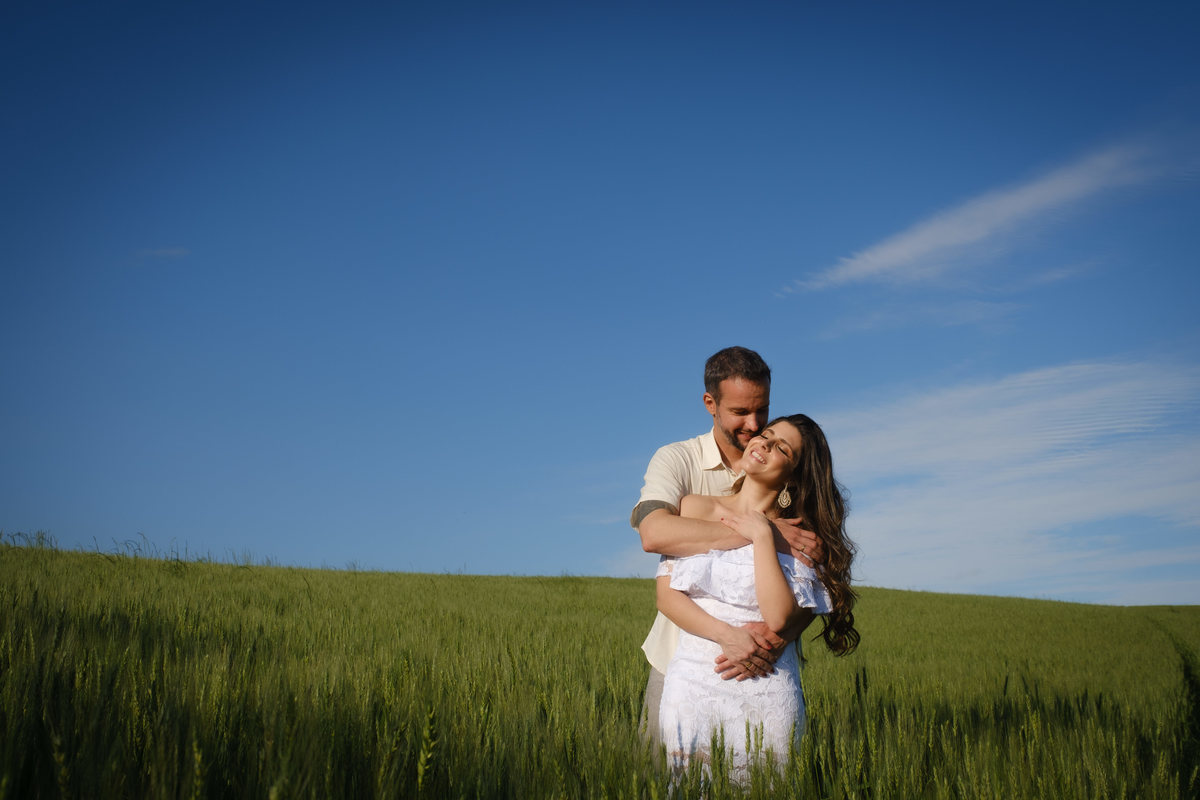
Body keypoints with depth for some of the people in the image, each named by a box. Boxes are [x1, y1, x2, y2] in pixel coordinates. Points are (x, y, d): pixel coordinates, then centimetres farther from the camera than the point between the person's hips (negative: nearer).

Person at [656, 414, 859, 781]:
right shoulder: (696, 508, 6)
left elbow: (779, 617, -12)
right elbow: (667, 595, -1)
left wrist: (762, 536, -10)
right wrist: (730, 637, -13)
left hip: (766, 696, -1)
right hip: (694, 682, 1)